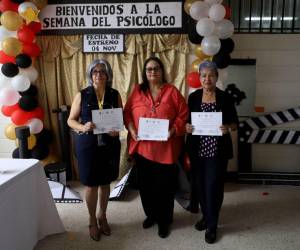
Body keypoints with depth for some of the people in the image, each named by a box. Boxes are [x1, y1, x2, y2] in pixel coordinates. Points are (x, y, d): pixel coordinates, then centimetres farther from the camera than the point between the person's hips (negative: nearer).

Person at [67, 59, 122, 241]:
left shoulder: (115, 95, 0)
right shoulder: (82, 95, -4)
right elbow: (71, 120, 0)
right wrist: (82, 127, -21)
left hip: (109, 145, 2)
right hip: (87, 146, -2)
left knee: (105, 183, 15)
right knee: (91, 185, 8)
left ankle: (102, 216, 37)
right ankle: (92, 221, 29)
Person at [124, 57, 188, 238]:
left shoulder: (172, 91, 0)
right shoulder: (137, 91, 6)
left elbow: (183, 114, -2)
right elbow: (127, 112, 7)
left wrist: (174, 130, -16)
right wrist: (131, 129, -9)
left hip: (165, 148, -2)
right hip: (142, 147, 3)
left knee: (165, 185, 6)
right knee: (145, 184, 14)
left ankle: (164, 220, 25)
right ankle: (150, 215, 37)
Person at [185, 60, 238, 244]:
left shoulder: (225, 97, -2)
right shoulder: (193, 97, 3)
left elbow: (235, 123, 2)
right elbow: (186, 120, 10)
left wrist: (228, 128, -19)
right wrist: (186, 126, -12)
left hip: (218, 151, -2)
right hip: (197, 150, 3)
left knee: (213, 186, -1)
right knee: (199, 185, 10)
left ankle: (212, 225, 17)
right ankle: (206, 216, 34)